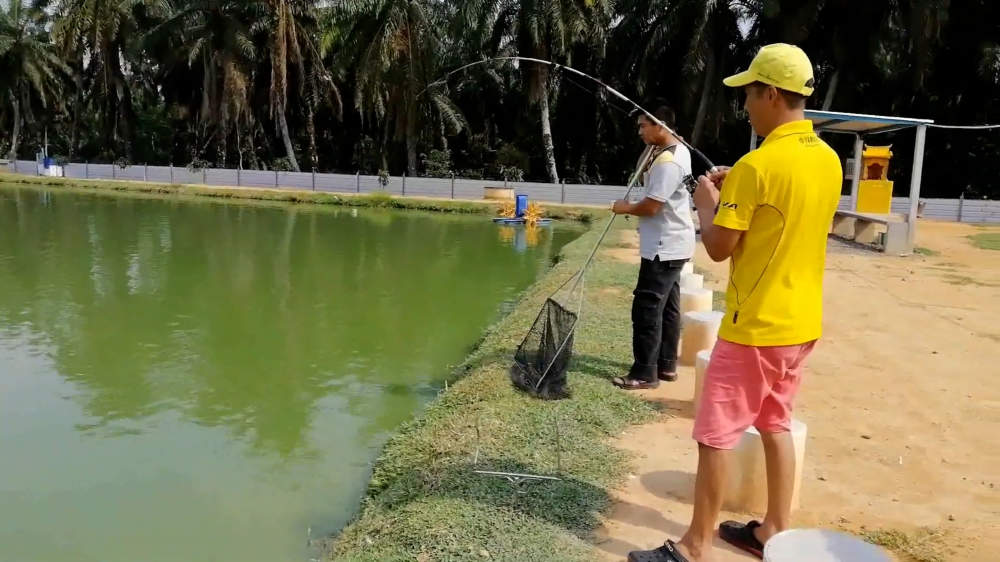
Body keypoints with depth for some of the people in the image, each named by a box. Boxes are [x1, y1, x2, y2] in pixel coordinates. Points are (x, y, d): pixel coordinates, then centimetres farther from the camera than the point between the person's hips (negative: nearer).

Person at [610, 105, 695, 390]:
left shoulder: (667, 161, -22)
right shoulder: (677, 151, 11)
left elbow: (651, 206, -22)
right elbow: (650, 182, 19)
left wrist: (625, 208, -6)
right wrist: (648, 162, 3)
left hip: (664, 246, -11)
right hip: (672, 244, 11)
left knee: (646, 308, -6)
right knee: (667, 307, 15)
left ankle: (645, 373, -1)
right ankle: (666, 365, 25)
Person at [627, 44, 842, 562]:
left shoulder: (757, 164, -19)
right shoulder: (828, 160, 6)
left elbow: (718, 247, -15)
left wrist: (709, 203, 2)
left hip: (755, 326, -8)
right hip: (801, 322, 9)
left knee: (715, 437, 1)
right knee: (776, 425, 19)